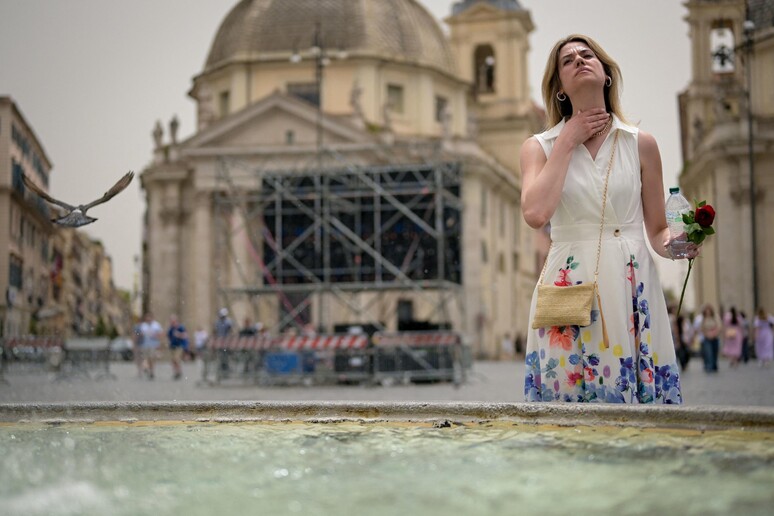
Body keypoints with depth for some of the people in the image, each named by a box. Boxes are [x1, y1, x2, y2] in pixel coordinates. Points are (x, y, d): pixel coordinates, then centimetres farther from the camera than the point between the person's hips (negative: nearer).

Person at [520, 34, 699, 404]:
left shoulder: (640, 144, 8)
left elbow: (657, 229, 13)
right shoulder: (539, 147, 6)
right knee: (570, 393, -2)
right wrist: (567, 142, -5)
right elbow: (535, 213, -13)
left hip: (632, 288, 1)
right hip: (569, 288, -1)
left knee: (642, 393, -1)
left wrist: (672, 245, -10)